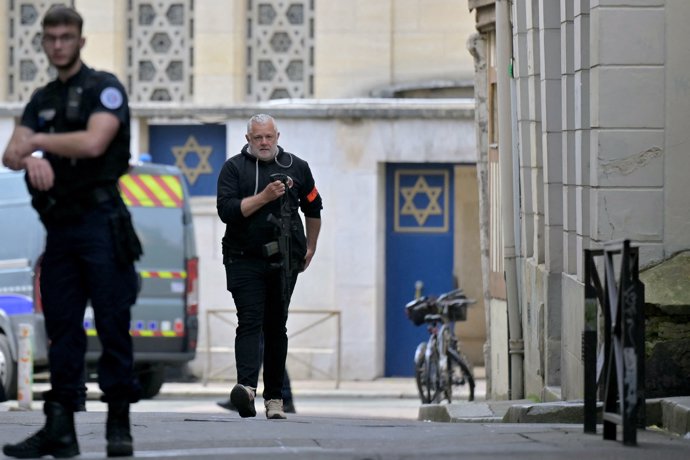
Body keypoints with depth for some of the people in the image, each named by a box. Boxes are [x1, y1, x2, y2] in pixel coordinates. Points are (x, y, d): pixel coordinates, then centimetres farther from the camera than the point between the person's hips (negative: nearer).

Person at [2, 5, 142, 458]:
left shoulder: (104, 88, -1)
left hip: (100, 221, -6)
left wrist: (38, 140, -5)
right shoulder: (41, 100, 18)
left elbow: (94, 142, -18)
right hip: (58, 227, 6)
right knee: (62, 331, 4)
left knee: (112, 326, -5)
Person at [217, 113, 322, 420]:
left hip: (283, 261, 3)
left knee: (276, 328, 7)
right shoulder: (234, 168, 2)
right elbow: (226, 210, -11)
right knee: (250, 322, -16)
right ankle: (247, 386, -31)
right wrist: (264, 197, -18)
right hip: (244, 260, -3)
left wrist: (310, 247, 24)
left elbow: (313, 208, 24)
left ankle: (274, 397, 11)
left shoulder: (296, 167, 11)